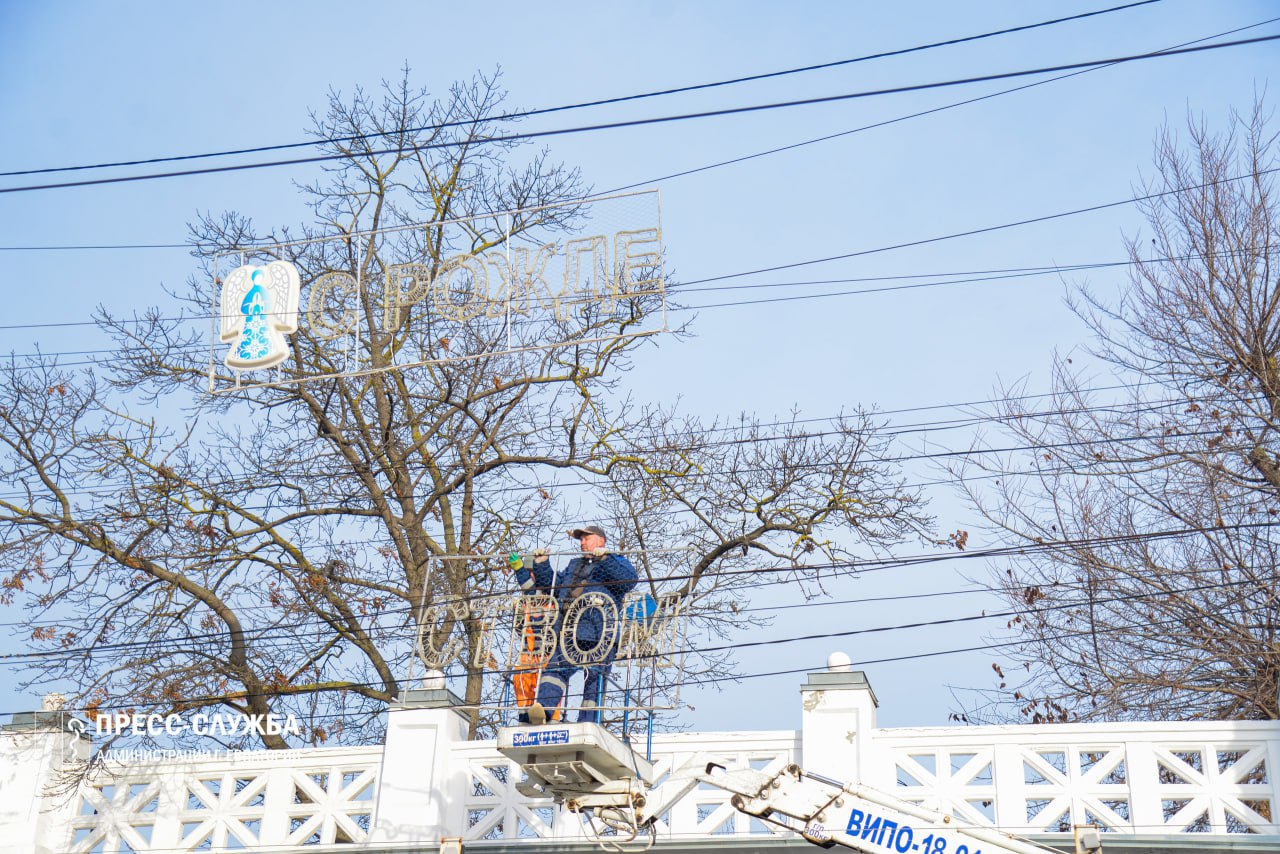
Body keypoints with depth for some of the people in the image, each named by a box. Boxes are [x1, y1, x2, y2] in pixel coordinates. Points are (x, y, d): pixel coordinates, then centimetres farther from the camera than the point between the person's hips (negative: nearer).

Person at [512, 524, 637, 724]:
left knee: (594, 679, -5)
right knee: (556, 667, -17)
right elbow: (551, 585, 36)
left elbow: (630, 579, -9)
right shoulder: (574, 565, 33)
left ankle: (587, 723, -4)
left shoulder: (616, 563, 13)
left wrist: (605, 557, -16)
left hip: (598, 635, -5)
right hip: (568, 634, 5)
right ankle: (543, 709, -33)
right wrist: (541, 564, 23)